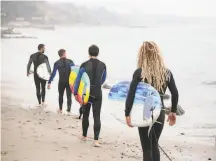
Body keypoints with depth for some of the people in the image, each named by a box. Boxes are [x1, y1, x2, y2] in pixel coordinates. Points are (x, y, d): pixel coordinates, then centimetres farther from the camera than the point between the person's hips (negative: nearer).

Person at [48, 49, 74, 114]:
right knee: (69, 96, 5)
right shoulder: (70, 62, -5)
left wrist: (49, 82, -6)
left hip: (61, 82, 0)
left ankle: (60, 109, 23)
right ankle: (68, 110, -1)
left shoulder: (57, 63, -5)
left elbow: (53, 73, -8)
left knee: (61, 95, 19)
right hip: (69, 81, 0)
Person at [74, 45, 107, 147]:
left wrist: (75, 92, 0)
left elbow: (78, 79, -8)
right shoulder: (102, 65, -1)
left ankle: (84, 136, 30)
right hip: (97, 94, 1)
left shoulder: (85, 65, -10)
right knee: (97, 116, -1)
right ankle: (96, 140, -10)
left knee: (85, 115, 16)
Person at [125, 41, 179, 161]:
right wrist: (173, 112, 16)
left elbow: (131, 94, -15)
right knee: (154, 145, 21)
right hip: (159, 113, 4)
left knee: (147, 148, 5)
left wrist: (127, 114, -9)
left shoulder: (139, 72, -11)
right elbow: (175, 93, 5)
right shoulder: (166, 72, 0)